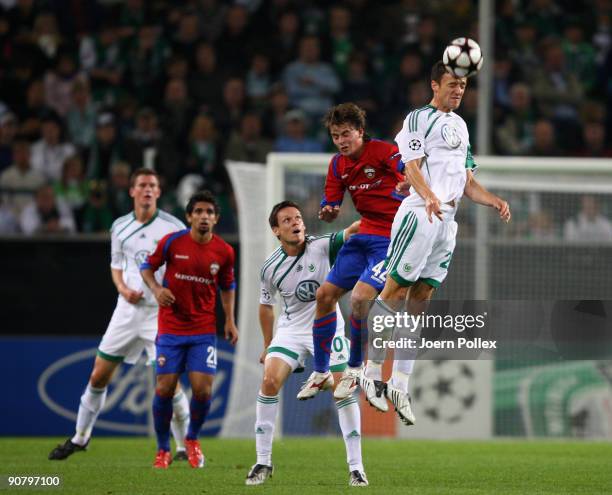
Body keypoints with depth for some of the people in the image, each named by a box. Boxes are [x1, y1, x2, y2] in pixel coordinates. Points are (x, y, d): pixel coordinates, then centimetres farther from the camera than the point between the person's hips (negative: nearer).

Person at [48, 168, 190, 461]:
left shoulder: (173, 227, -5)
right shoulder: (120, 227, 7)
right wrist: (123, 288, -2)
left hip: (161, 312, -4)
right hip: (128, 308, 4)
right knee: (99, 375, 7)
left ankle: (186, 447, 1)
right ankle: (80, 437, 24)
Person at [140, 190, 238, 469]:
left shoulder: (224, 251, -1)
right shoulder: (172, 242, -7)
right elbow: (147, 268, 6)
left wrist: (230, 320, 6)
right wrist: (156, 289, -13)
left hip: (204, 331, 1)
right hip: (170, 328, -1)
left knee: (202, 389, -10)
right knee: (164, 389, -4)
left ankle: (192, 440, 19)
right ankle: (163, 450, 15)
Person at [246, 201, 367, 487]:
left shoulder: (323, 247, -13)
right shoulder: (271, 268, -6)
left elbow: (349, 233, -29)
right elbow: (266, 305, 10)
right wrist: (268, 345, 15)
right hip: (291, 330, 2)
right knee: (270, 381, -15)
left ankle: (356, 467, 0)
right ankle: (263, 462, -5)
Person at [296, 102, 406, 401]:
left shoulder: (384, 152, -14)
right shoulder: (338, 165, 7)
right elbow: (330, 207, 12)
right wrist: (327, 212, -12)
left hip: (392, 238, -8)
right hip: (364, 235, 8)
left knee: (360, 297, -23)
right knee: (325, 295, 6)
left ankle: (355, 368, -1)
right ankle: (321, 372, 21)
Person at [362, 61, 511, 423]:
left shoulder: (460, 126, 24)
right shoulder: (419, 119, -1)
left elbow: (467, 183, 26)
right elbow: (412, 168, -12)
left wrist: (494, 201, 8)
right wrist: (430, 197, -30)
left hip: (447, 221, 7)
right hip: (420, 214, -7)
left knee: (421, 298, 4)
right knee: (395, 289, -8)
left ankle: (400, 383, 2)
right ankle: (373, 372, -3)